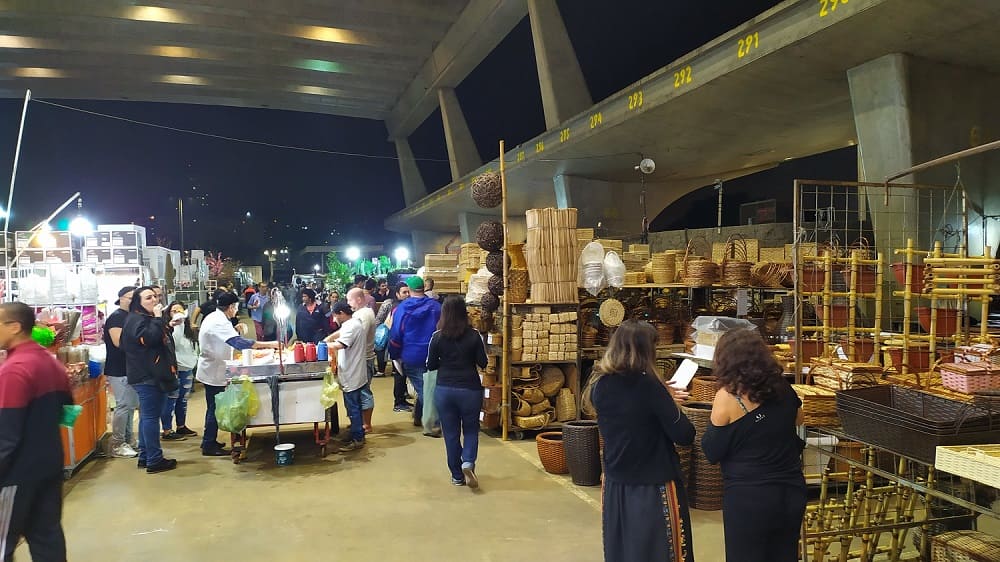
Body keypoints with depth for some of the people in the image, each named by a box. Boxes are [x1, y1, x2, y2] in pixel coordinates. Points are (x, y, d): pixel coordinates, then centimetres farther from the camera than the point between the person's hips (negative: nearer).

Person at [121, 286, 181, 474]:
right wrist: (158, 318, -22)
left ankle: (145, 456, 21)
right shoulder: (136, 319, -13)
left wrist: (168, 326, 15)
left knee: (147, 416, 14)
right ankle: (154, 460, -7)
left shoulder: (148, 318, 19)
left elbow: (161, 340, 27)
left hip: (151, 375, 11)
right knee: (151, 416, -9)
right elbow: (150, 338, -29)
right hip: (147, 376, -11)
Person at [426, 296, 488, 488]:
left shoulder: (437, 337, -6)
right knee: (471, 430, 16)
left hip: (444, 390, 1)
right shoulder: (474, 335, -8)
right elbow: (483, 363, -2)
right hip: (470, 389, -1)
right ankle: (468, 462, -8)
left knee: (450, 433, 12)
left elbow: (431, 365, 2)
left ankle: (457, 476, 17)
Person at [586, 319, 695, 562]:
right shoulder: (648, 386, -21)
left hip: (615, 484, 6)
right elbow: (684, 436, -15)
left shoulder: (599, 385, -5)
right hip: (654, 486, -5)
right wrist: (668, 405, 0)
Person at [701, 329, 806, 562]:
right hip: (792, 491, 5)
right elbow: (798, 424, 17)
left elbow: (712, 453, -8)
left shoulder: (727, 396, -15)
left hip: (748, 499, -5)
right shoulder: (783, 389, -1)